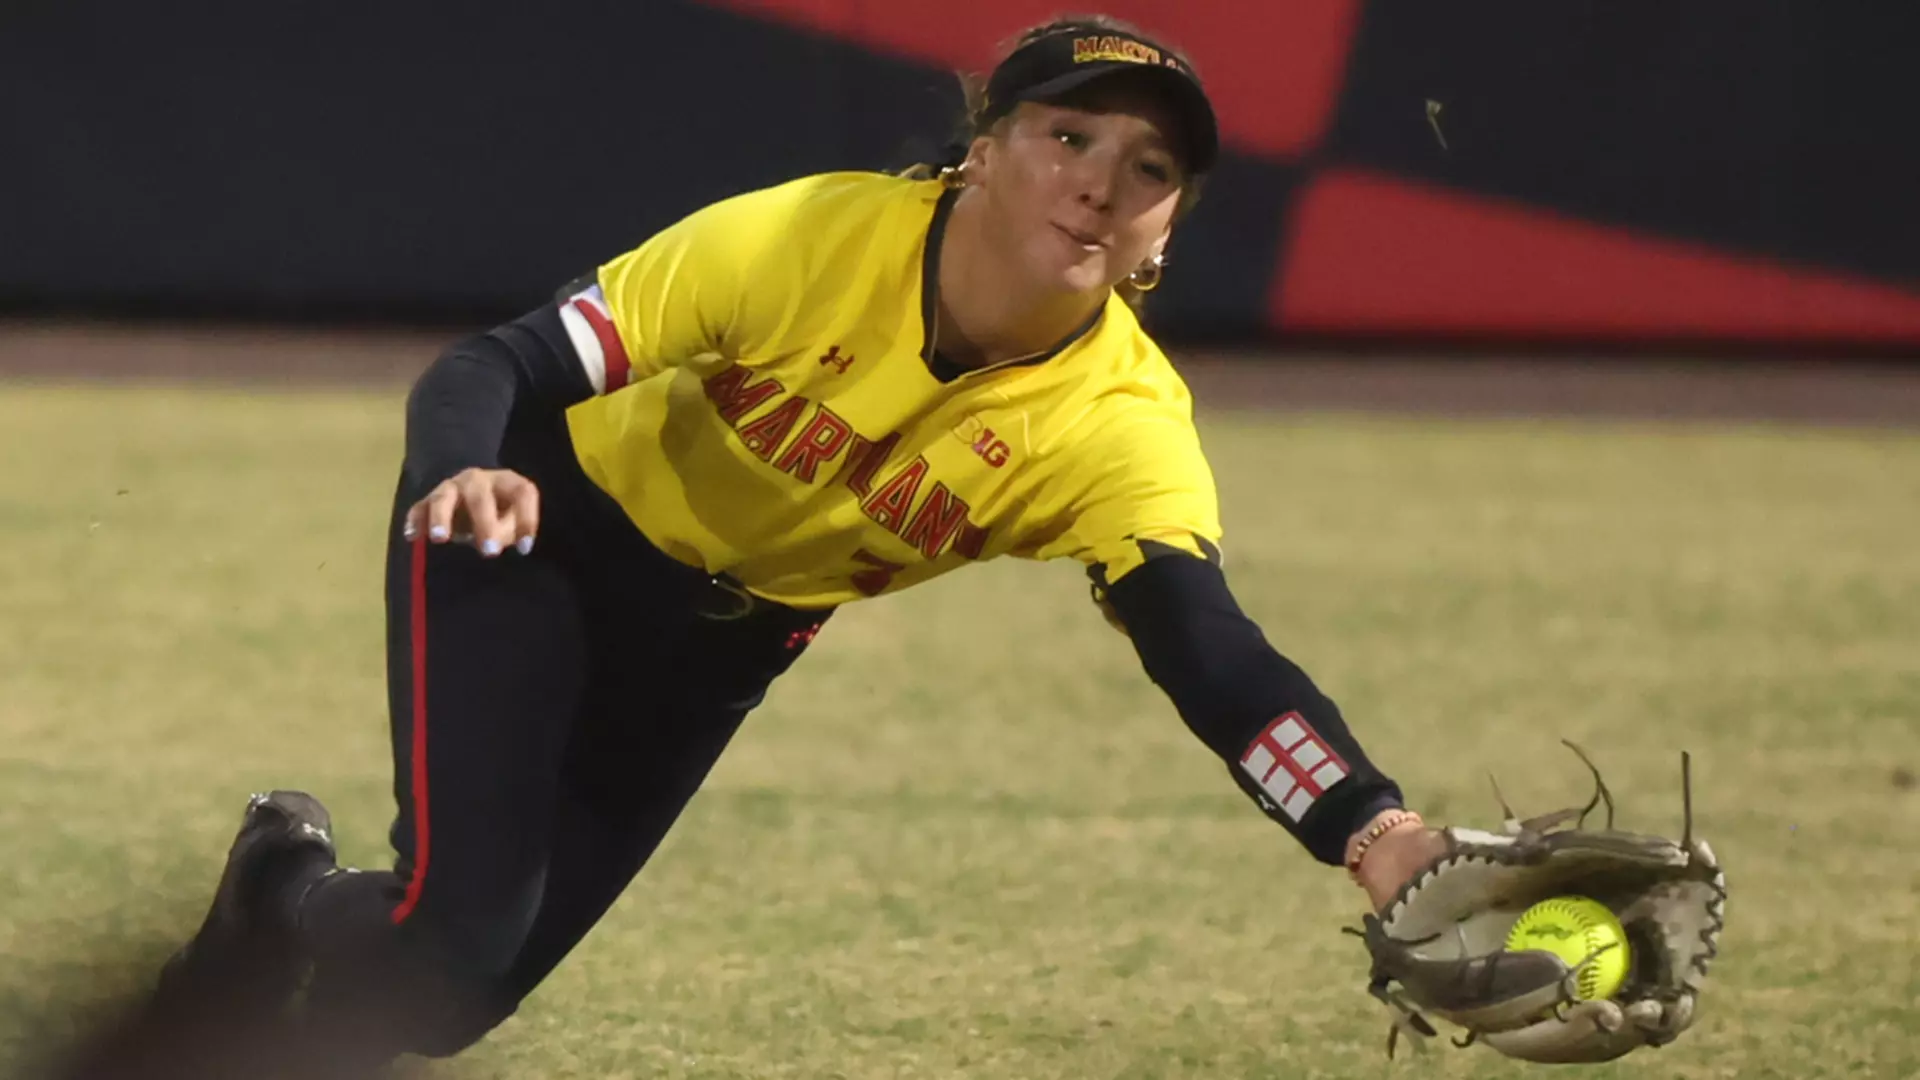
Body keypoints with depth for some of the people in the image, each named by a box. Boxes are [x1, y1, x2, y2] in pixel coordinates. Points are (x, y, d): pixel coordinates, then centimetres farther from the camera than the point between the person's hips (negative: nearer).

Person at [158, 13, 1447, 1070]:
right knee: (452, 941, -20)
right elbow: (496, 367, -29)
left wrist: (1372, 828, -60)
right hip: (535, 537, -4)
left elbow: (1213, 655, -41)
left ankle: (288, 890, 35)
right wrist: (463, 476, -53)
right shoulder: (818, 236, -31)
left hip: (723, 635, 4)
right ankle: (286, 889, 15)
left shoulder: (1123, 428, -26)